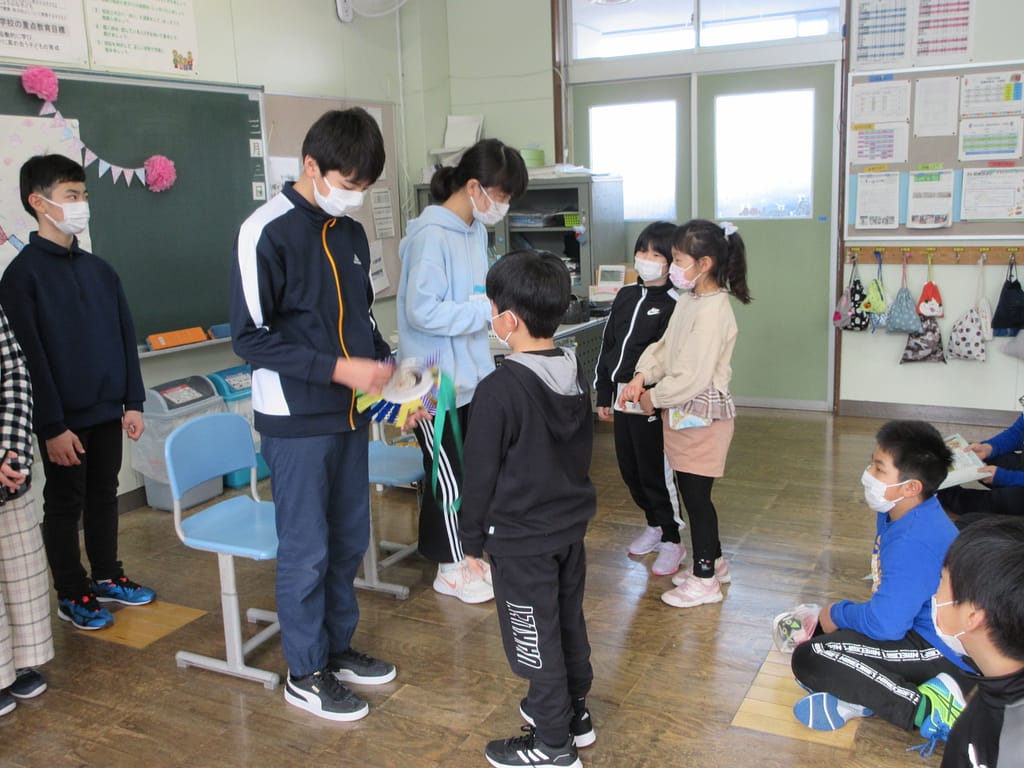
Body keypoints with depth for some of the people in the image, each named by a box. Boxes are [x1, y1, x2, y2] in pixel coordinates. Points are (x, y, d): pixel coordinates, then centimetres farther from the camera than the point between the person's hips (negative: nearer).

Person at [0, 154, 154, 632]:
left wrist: (133, 402, 7)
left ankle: (107, 578, 32)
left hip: (107, 411, 6)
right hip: (64, 418, -5)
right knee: (65, 504, 7)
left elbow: (125, 338, 11)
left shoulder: (99, 269, 8)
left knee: (104, 495, 16)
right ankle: (72, 595, 21)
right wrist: (52, 425, -16)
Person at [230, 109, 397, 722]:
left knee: (350, 539, 16)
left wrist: (387, 366, 2)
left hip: (349, 414, 7)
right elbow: (251, 337, -17)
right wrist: (338, 369, -21)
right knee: (307, 549, 3)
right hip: (296, 420, -7)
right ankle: (306, 674, 21)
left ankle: (338, 646, 34)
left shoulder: (350, 232, 9)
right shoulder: (267, 233, -14)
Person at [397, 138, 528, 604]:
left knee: (468, 470, 17)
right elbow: (422, 311, -25)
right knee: (448, 475, 5)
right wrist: (487, 310, -24)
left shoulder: (476, 229, 7)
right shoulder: (432, 235, -21)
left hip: (470, 373, 9)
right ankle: (450, 569, 21)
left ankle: (461, 554, 33)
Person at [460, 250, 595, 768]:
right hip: (571, 526, 8)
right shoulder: (575, 372, 0)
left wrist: (472, 539, -4)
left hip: (520, 539, -8)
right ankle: (574, 712, 40)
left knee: (534, 637, 7)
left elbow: (480, 474, -16)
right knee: (569, 622, 22)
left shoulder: (499, 390, -24)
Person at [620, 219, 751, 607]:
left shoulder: (713, 311, -22)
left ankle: (705, 580, 18)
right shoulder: (689, 300, 7)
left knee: (696, 495, 3)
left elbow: (694, 376, -24)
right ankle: (713, 562, 36)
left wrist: (654, 396, -12)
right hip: (684, 411, 9)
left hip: (702, 415, -9)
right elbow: (665, 346, 12)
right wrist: (642, 377, -5)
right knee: (691, 492, 18)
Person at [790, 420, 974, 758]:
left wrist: (838, 613, -11)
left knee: (809, 658, -21)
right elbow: (892, 599, 17)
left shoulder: (915, 541, -29)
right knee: (821, 625, 21)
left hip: (943, 653, -11)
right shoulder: (896, 514, 3)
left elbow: (885, 624, -30)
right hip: (918, 626, 11)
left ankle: (927, 707, -17)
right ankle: (857, 697, -3)